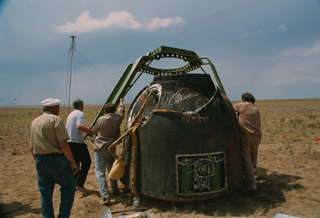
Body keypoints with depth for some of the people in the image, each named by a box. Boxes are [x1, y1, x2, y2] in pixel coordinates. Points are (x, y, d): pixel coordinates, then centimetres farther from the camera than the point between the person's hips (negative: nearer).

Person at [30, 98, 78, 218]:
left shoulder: (34, 122, 12)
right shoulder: (55, 119, -10)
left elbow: (32, 147, 17)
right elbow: (63, 145, -17)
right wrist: (73, 162, -11)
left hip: (40, 161, 7)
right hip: (55, 160, -7)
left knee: (45, 193, 14)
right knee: (69, 186, 8)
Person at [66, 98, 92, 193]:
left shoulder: (70, 115, 18)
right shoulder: (80, 113, -9)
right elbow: (79, 126, -26)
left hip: (69, 142, 9)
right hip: (78, 143, -9)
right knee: (86, 162, 0)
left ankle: (74, 184, 19)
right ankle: (79, 184, -5)